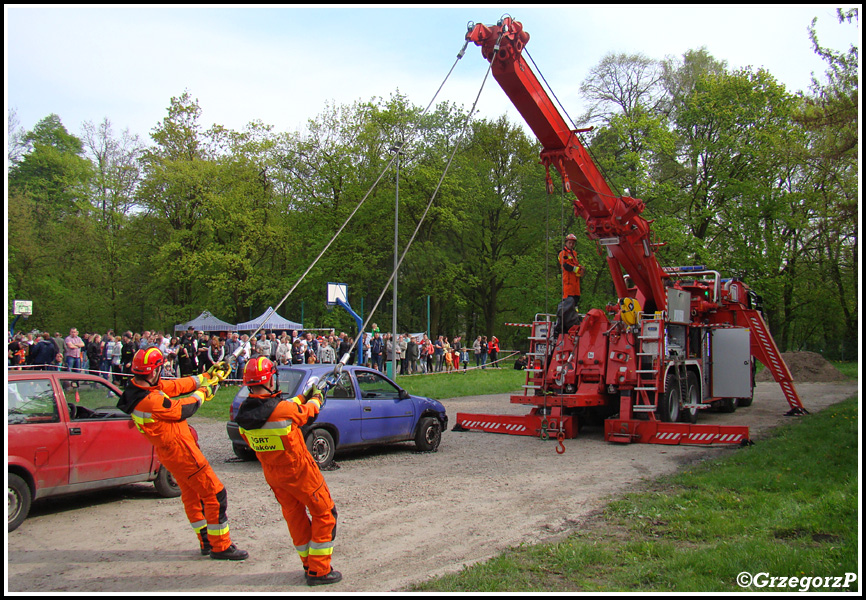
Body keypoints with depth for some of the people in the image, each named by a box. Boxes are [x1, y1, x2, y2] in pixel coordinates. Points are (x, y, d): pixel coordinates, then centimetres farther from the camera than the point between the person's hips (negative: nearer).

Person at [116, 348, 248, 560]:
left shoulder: (137, 388, -1)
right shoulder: (151, 401, -30)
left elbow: (177, 385, 5)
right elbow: (183, 410, -17)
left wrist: (209, 376, 8)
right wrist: (203, 392, 0)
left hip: (170, 452, 10)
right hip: (181, 453, -10)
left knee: (191, 496, 21)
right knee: (216, 495, -1)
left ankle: (206, 542, 32)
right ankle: (221, 547, 7)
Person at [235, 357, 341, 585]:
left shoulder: (244, 411, -8)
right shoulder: (283, 409, -28)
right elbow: (307, 413, -7)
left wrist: (302, 397, 20)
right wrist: (316, 399, 16)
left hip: (272, 474, 7)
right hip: (298, 472, -7)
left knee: (295, 517, 21)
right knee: (324, 515, 9)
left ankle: (309, 564, 32)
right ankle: (318, 570, 11)